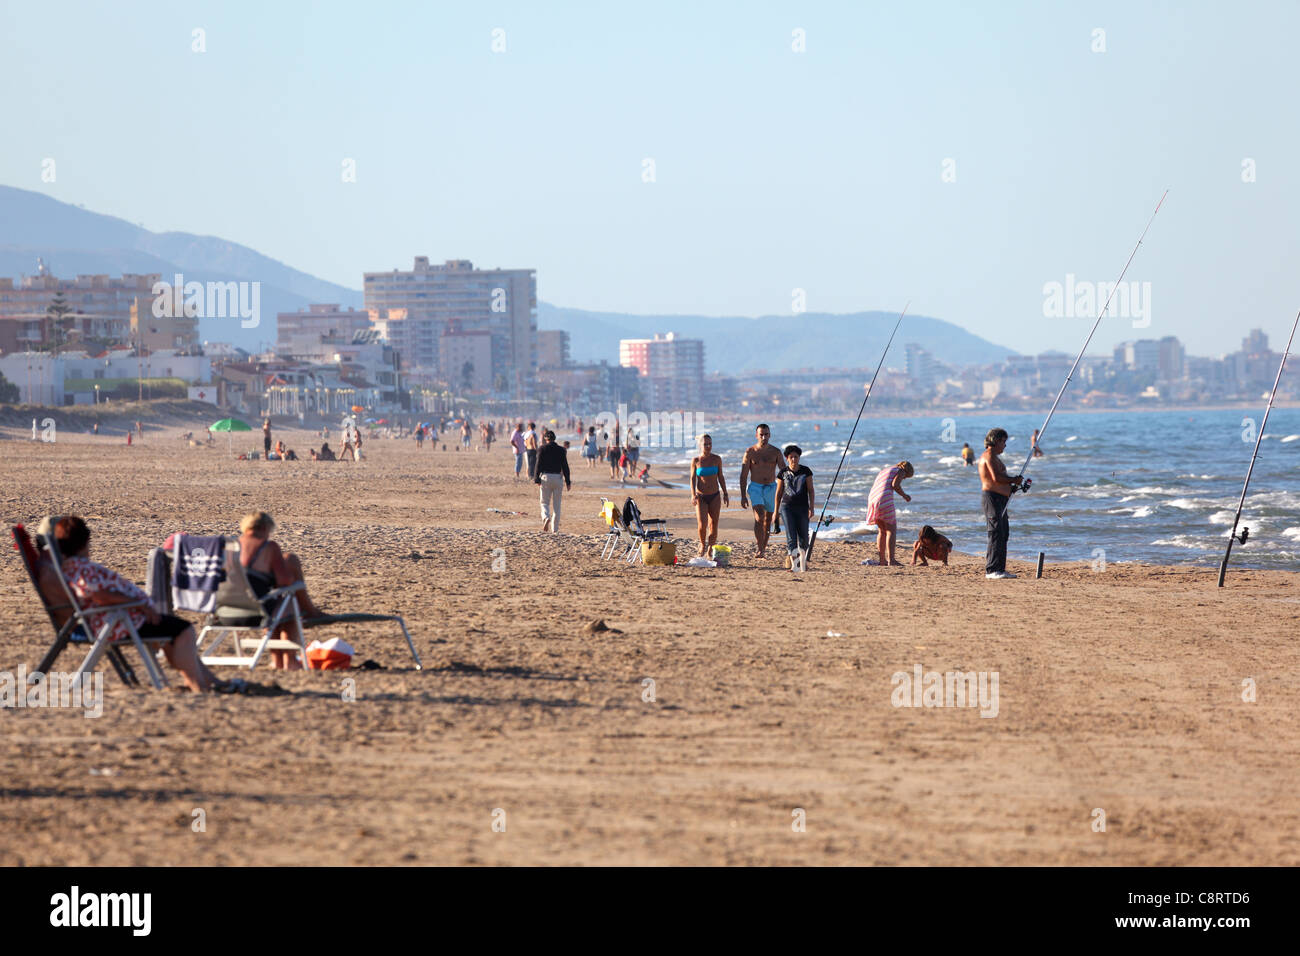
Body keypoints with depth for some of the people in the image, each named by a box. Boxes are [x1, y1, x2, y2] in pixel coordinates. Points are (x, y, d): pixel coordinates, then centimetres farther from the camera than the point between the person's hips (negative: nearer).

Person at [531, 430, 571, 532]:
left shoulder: (542, 449, -2)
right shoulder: (561, 450, 4)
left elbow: (538, 465, -6)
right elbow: (565, 466, 5)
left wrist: (536, 479, -3)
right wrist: (567, 481, 10)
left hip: (545, 477, -2)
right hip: (558, 478, 2)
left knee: (545, 502, 7)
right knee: (556, 505, 9)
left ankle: (546, 517, -23)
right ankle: (554, 529, 10)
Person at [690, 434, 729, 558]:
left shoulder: (717, 459, 2)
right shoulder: (696, 460, -2)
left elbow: (721, 477, 9)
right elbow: (693, 479, 0)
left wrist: (725, 494, 6)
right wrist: (693, 495, -13)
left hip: (715, 496, 2)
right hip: (701, 497, -2)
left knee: (713, 525, 1)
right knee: (702, 525, -14)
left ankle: (710, 551, 13)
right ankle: (703, 544, 14)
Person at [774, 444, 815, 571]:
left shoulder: (806, 471, 1)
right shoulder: (783, 473, 3)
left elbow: (810, 490, 2)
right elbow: (779, 492, 9)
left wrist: (811, 508, -6)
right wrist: (776, 511, 9)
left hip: (802, 508, 1)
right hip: (787, 507, -1)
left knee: (803, 537, 5)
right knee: (791, 537, -13)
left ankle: (802, 564, 22)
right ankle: (795, 565, -19)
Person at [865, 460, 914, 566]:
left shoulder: (885, 470, 30)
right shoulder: (901, 471, 7)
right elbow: (895, 484, -10)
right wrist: (904, 495, 4)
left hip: (872, 498, 8)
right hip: (885, 500, -8)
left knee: (882, 530, 17)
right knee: (891, 530, -4)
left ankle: (882, 559, 16)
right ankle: (891, 560, -12)